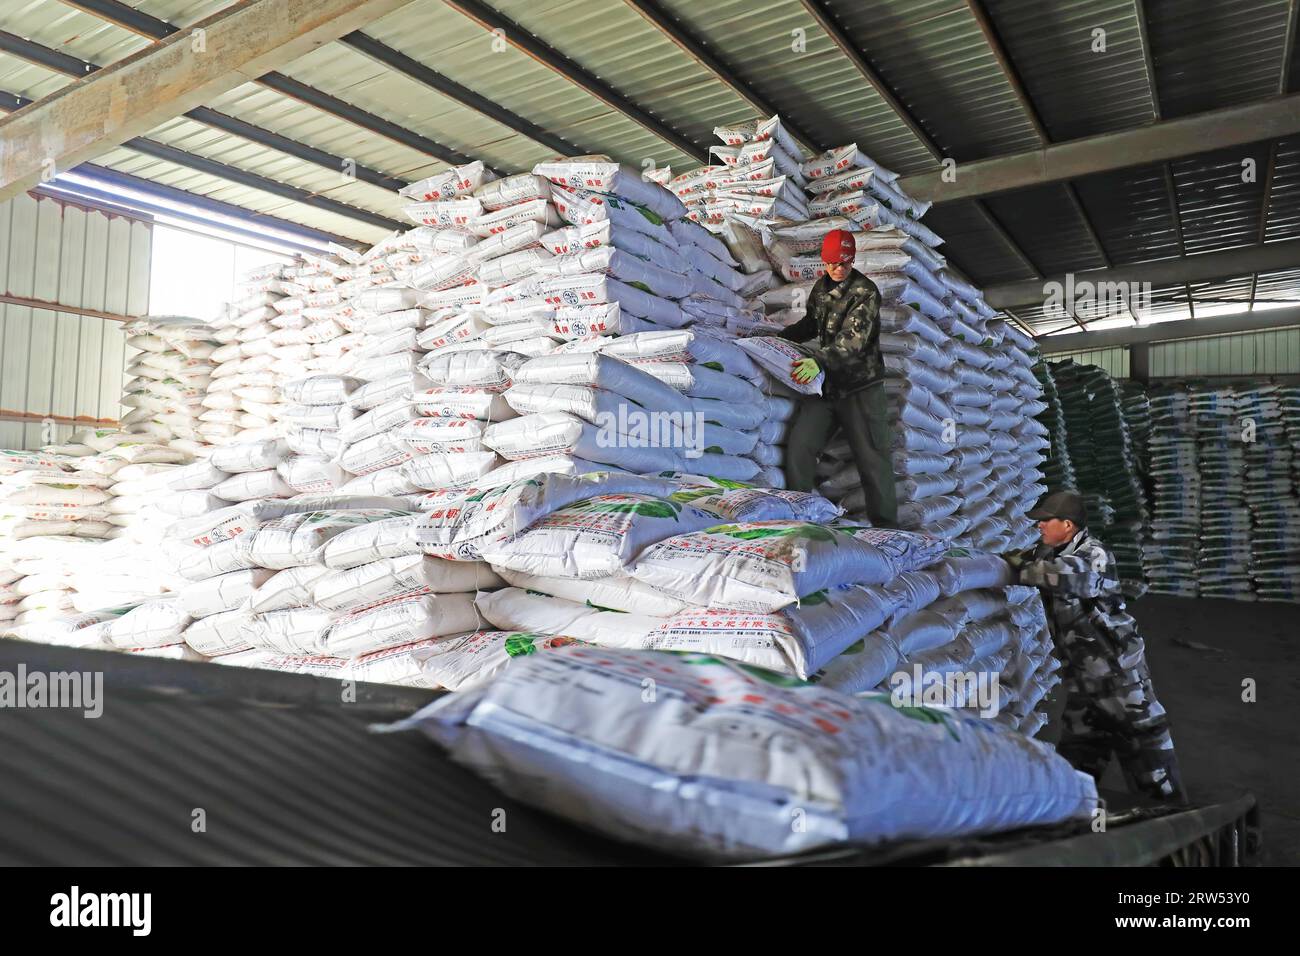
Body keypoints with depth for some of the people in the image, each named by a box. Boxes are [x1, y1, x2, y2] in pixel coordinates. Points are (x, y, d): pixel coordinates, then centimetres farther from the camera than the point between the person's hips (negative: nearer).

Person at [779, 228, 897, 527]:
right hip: (825, 384, 6)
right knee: (799, 448, -5)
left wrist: (820, 362, -38)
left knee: (873, 459, -2)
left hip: (860, 387, -5)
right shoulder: (821, 287, 10)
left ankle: (885, 525, 9)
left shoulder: (865, 292, -11)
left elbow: (853, 341, -24)